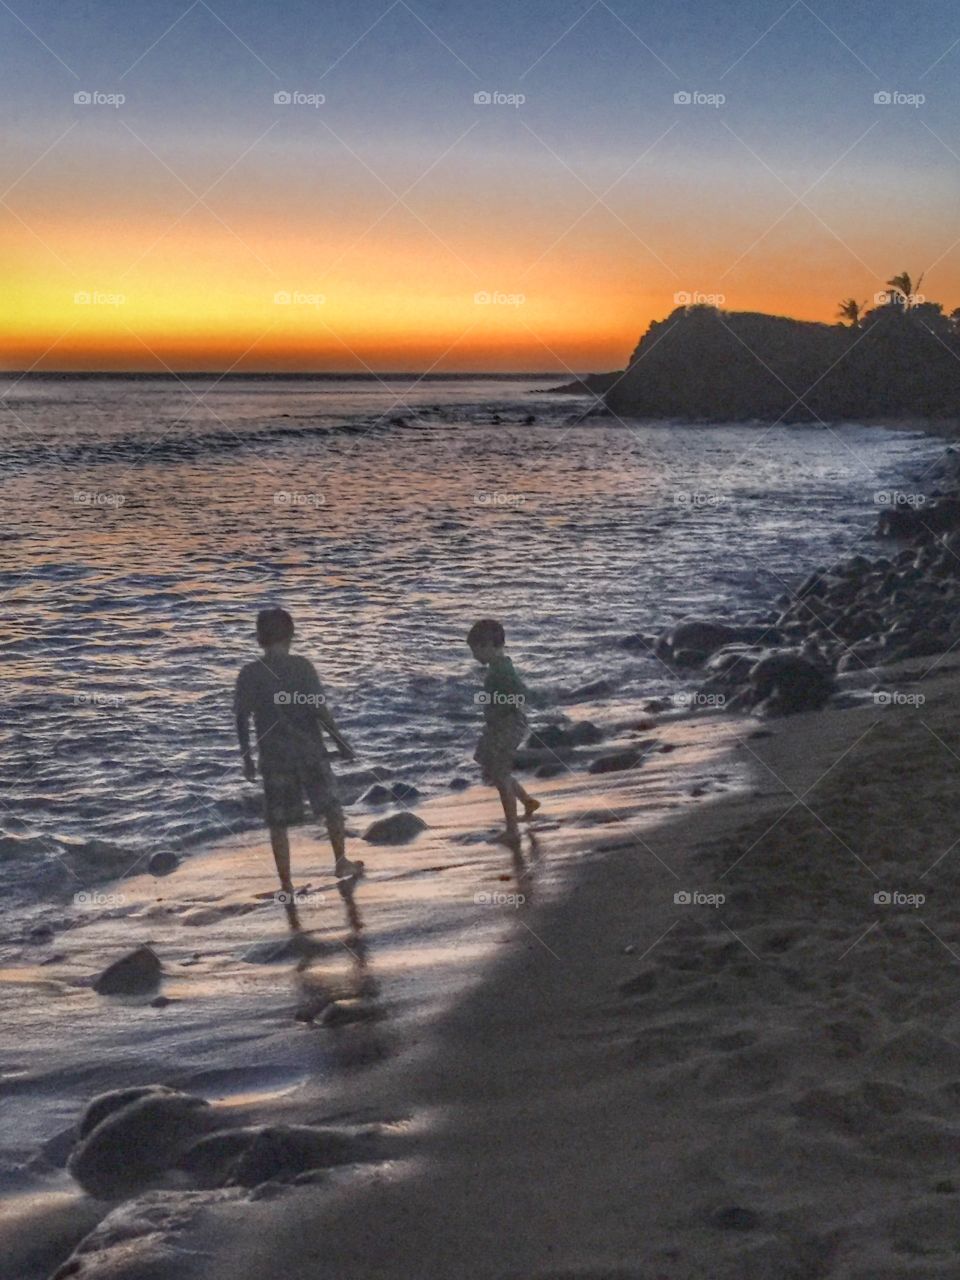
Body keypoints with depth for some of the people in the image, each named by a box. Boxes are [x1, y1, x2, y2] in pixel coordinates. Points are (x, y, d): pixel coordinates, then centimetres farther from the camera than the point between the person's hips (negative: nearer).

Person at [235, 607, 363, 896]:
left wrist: (246, 758, 8)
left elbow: (242, 718, -2)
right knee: (331, 807, 20)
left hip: (273, 757, 1)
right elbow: (319, 710, -13)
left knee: (278, 824, 9)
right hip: (309, 751, -1)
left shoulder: (249, 674, -3)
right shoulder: (302, 666, -9)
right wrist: (341, 742, -2)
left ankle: (286, 885, 11)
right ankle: (341, 862, 32)